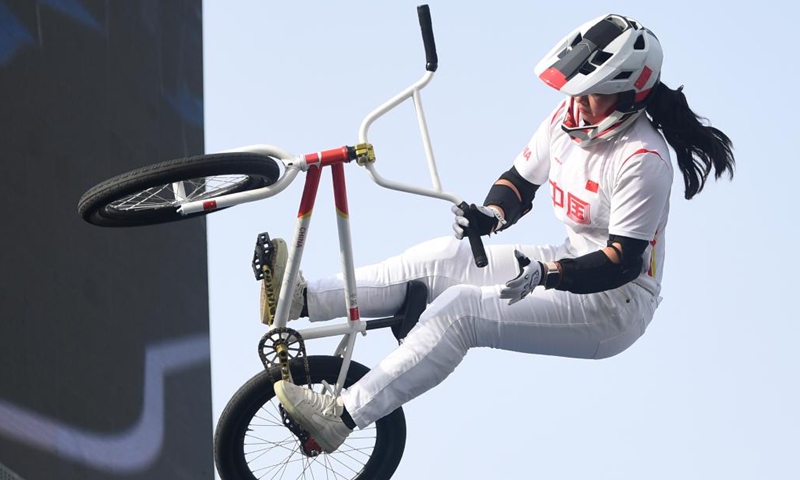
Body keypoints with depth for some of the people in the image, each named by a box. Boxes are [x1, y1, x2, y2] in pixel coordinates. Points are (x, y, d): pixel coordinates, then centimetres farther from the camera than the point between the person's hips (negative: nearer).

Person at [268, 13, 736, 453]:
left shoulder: (642, 161, -25)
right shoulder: (568, 118, -2)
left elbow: (623, 262, -25)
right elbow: (519, 182, 8)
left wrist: (548, 274, -38)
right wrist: (489, 214, -14)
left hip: (615, 304, -9)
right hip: (568, 263, 9)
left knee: (460, 309, -23)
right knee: (442, 258, -7)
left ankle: (342, 416, -25)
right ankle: (303, 299, -10)